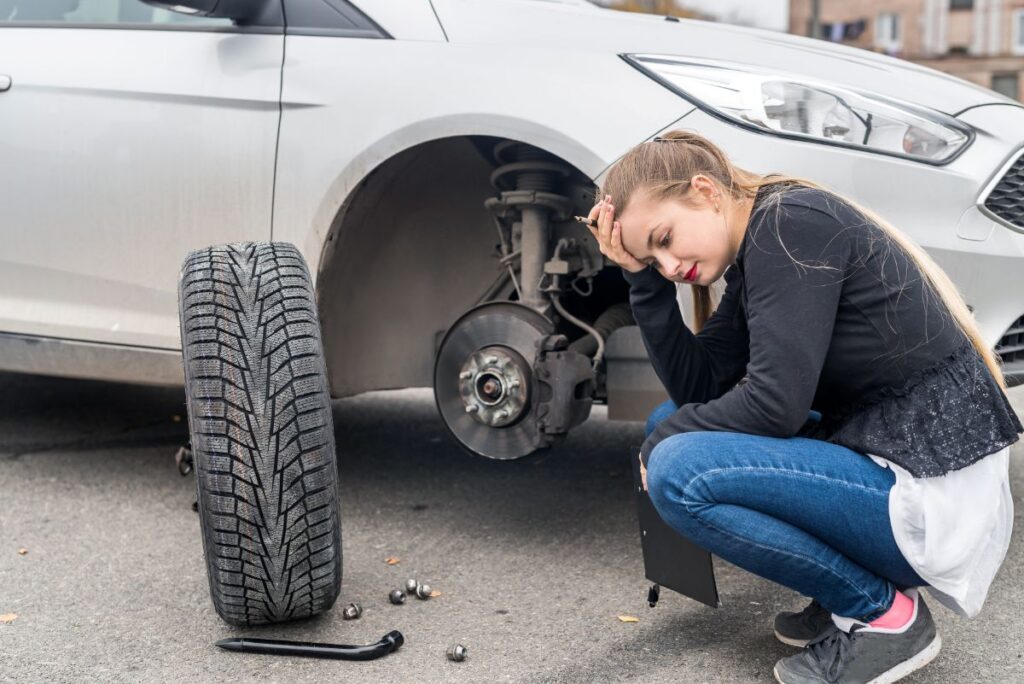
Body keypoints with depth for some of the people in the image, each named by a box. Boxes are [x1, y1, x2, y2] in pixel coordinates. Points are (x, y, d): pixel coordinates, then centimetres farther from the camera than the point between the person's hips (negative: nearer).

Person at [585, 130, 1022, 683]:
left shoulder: (790, 222, -16)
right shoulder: (751, 262, 11)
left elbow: (776, 404, -22)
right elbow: (695, 387, 8)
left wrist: (663, 438, -7)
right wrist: (643, 278, 1)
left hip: (932, 494, -10)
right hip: (876, 455, 10)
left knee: (678, 471, -20)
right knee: (675, 429, 12)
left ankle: (881, 613, -3)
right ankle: (854, 593, 12)